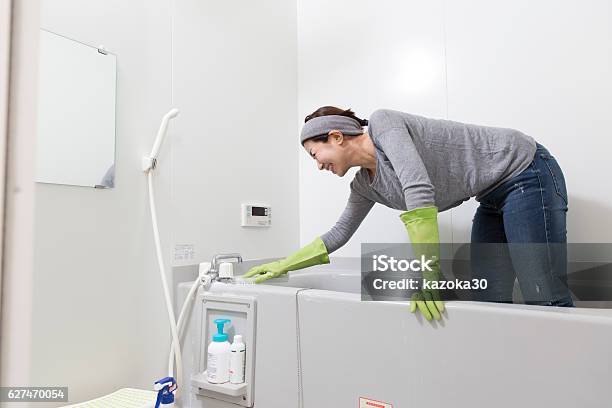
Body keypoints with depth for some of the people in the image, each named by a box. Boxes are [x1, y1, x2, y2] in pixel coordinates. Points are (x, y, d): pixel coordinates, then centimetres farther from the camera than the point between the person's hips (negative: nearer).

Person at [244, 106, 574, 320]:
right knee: (489, 305, 2)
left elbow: (419, 188, -32)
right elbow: (338, 235, 15)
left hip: (525, 172, -7)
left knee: (546, 303, -10)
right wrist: (284, 265, 16)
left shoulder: (382, 122, -18)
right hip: (494, 198, 8)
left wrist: (427, 273, -32)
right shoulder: (365, 185, 6)